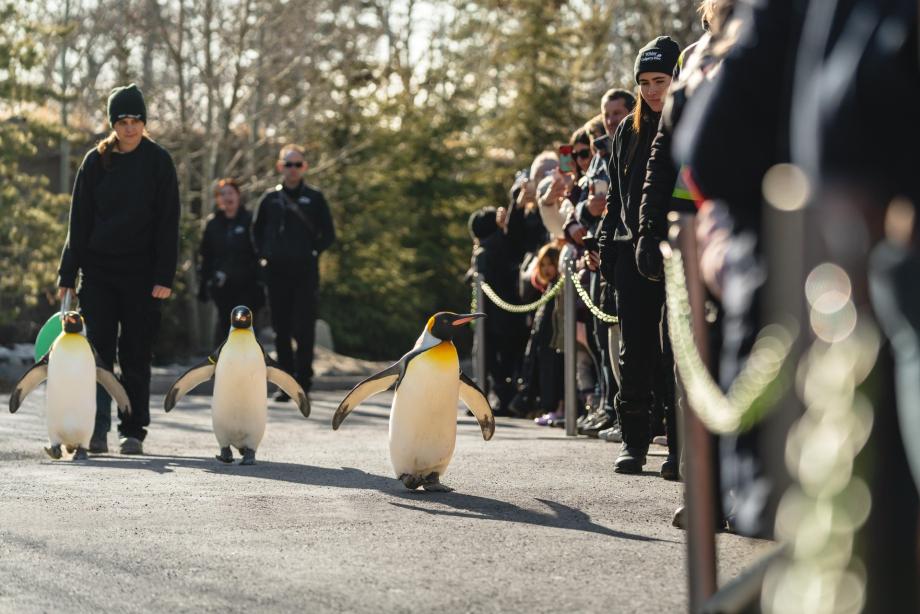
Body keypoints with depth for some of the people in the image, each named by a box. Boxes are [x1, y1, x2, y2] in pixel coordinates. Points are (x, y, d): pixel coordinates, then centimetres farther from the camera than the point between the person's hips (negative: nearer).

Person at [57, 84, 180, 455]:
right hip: (99, 268, 2)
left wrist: (164, 277, -11)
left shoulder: (158, 161, -1)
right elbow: (79, 220, 7)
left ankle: (133, 431, 11)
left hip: (141, 271, -1)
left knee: (136, 355, 3)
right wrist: (68, 274, 2)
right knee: (98, 350, -6)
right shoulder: (96, 161, 5)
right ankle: (97, 430, -6)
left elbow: (168, 222, -3)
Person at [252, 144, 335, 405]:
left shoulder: (314, 198, 3)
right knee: (281, 331, 4)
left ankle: (303, 381, -1)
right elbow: (256, 230, 21)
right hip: (277, 274, 2)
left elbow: (328, 234, 8)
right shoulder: (270, 198, 9)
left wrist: (313, 252, -4)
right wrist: (264, 254, 7)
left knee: (304, 330, -8)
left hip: (305, 274, -2)